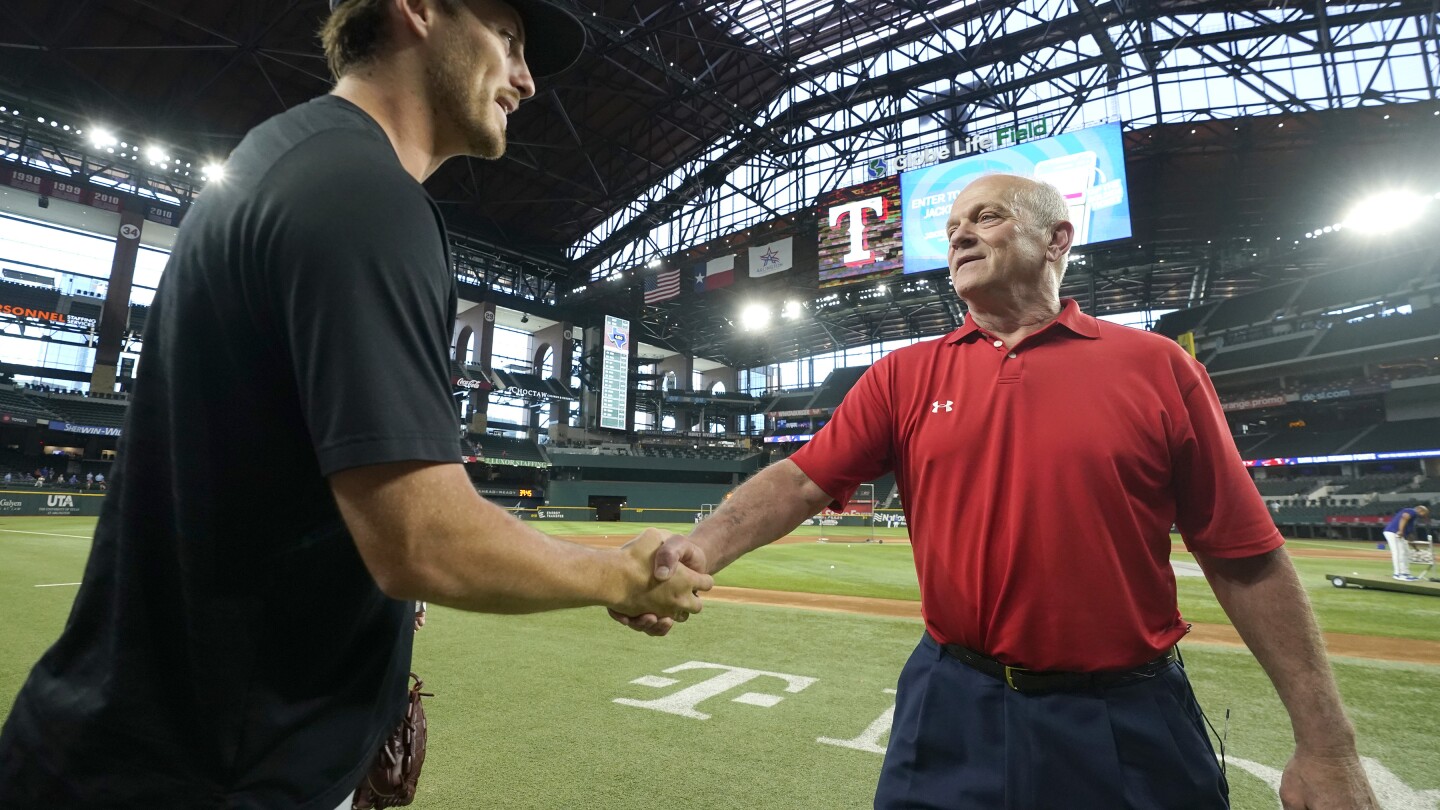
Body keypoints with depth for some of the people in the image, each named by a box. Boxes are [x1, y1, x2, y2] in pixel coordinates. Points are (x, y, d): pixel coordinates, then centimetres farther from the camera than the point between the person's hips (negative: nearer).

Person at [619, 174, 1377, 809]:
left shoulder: (1156, 366, -2)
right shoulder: (904, 375, 2)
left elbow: (1247, 560, -1)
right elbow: (802, 478, -7)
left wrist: (1327, 744, 0)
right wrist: (700, 546, -24)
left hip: (1132, 721, 0)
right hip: (953, 706, 1)